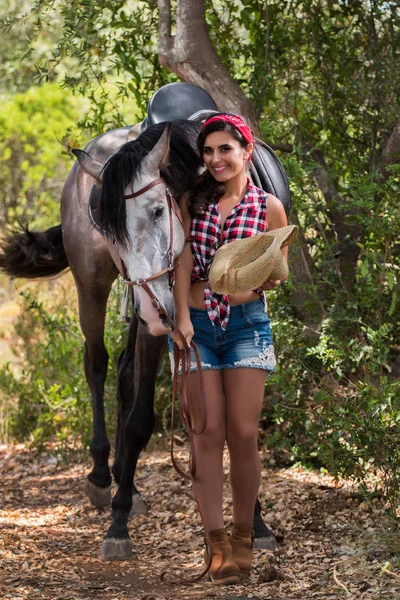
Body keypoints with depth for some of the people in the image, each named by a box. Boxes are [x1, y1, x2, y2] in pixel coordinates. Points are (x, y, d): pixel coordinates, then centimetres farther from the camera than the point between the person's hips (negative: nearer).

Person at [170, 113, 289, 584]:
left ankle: (243, 536, 9)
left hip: (246, 322, -1)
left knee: (243, 434, -3)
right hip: (195, 323, 1)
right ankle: (215, 542, -3)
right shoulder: (191, 202, 8)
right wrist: (182, 318, -12)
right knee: (208, 433, -4)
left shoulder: (269, 208, 4)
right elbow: (183, 262, 0)